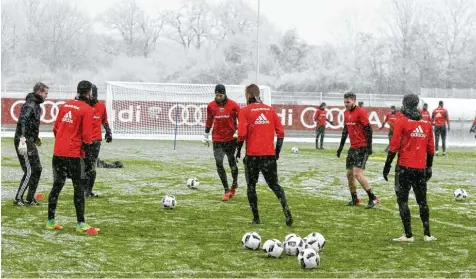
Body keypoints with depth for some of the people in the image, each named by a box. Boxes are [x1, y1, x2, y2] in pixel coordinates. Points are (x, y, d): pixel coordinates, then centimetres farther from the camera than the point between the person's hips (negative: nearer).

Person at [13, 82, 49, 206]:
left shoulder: (36, 105, 16)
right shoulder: (29, 105, -16)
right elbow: (22, 121, -27)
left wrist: (35, 137, 31)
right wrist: (22, 139, -35)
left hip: (30, 142, 10)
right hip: (24, 142, -10)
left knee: (37, 169, 13)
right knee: (29, 171, -9)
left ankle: (30, 199, 19)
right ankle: (18, 199, -3)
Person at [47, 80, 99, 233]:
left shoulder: (65, 105, 11)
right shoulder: (87, 109, -8)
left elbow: (55, 127, 15)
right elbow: (86, 134, -13)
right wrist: (87, 147, -2)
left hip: (58, 152, 6)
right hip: (74, 154, -6)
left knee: (57, 186, 13)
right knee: (79, 189, 1)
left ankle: (50, 221, 16)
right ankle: (81, 224, 1)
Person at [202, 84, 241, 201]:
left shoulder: (233, 105, -7)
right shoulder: (211, 106, 1)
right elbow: (209, 121, 14)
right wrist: (206, 136, 17)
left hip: (231, 139, -2)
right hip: (217, 140, 2)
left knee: (232, 163, 7)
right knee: (219, 163, -7)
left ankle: (234, 186, 30)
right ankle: (226, 190, 0)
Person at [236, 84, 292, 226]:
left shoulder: (246, 110, -3)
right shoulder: (270, 109, 8)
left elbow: (242, 133, -11)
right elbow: (280, 132, 5)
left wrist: (238, 150, 2)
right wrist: (277, 150, 14)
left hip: (252, 155, -3)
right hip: (269, 155, 3)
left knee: (251, 185, 11)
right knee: (274, 184, 11)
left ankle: (256, 218, 8)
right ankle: (286, 208, -12)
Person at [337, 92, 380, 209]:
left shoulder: (360, 112, -12)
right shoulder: (346, 113, 13)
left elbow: (368, 129, -15)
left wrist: (369, 146, -19)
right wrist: (341, 146, 23)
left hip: (362, 147, -9)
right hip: (353, 148, 9)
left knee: (357, 173, -16)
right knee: (349, 174, 9)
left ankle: (373, 198, -10)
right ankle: (355, 200, 21)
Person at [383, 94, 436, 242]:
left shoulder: (402, 122, -8)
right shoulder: (427, 124, 7)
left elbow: (394, 146, -10)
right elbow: (431, 148, 11)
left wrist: (387, 166, -5)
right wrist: (429, 167, 20)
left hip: (405, 168, -5)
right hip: (421, 168, 5)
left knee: (402, 200, 2)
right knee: (422, 201, 14)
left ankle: (408, 235, -2)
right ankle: (427, 234, 15)